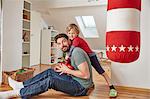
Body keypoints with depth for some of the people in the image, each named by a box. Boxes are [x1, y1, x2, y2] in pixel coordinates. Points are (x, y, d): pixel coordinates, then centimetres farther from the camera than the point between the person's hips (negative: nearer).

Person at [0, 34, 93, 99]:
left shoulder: (77, 52, -21)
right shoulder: (72, 52, 10)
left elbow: (86, 75, -26)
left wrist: (67, 70, -16)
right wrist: (63, 69, 0)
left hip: (81, 87, -9)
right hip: (76, 81, 9)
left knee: (50, 81, -24)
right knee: (50, 72, 5)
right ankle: (22, 85, 8)